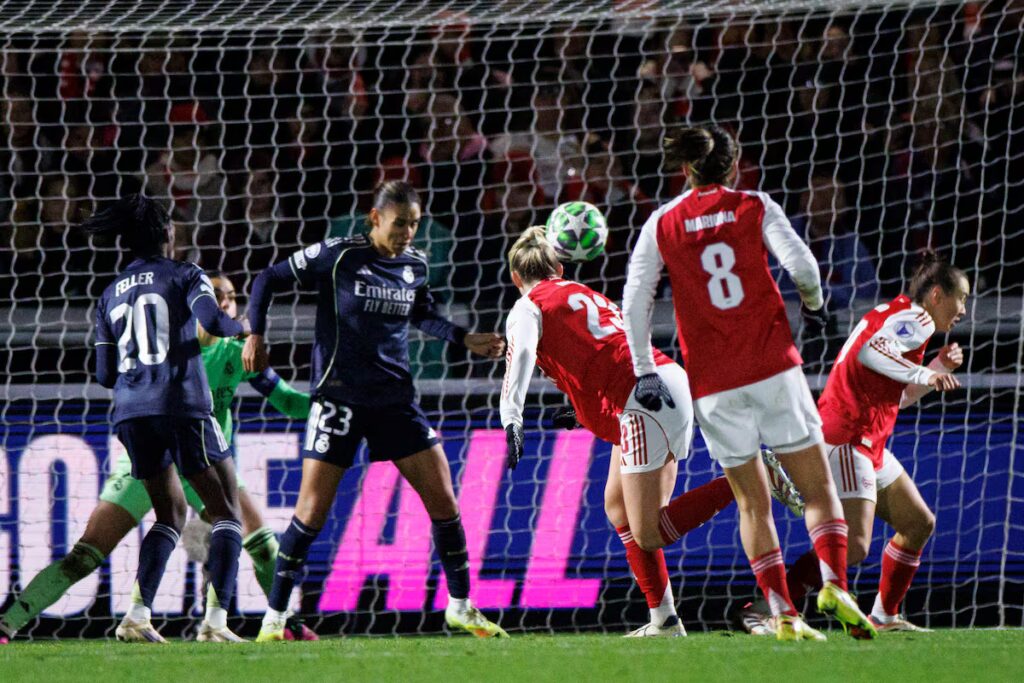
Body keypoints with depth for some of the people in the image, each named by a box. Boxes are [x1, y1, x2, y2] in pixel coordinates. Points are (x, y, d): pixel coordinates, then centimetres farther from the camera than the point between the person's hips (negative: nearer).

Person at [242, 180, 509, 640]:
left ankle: (460, 607, 13)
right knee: (313, 509, -8)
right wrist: (256, 335, -8)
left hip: (395, 398, 5)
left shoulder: (415, 265, 7)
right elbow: (270, 280, 1)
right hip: (340, 397, -5)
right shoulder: (336, 256, -8)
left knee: (442, 497, -1)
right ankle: (274, 620, 1)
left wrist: (465, 339, 14)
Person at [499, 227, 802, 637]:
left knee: (648, 535, -9)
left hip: (642, 401, -8)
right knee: (618, 509, 18)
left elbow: (521, 355, -14)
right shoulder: (586, 296, 29)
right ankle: (664, 620, 14)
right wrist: (585, 412, 45)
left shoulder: (528, 308, 7)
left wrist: (512, 422, -26)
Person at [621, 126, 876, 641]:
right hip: (774, 367, -1)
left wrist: (645, 371, 7)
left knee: (752, 503, 9)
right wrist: (813, 305, 10)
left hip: (713, 386, 1)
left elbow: (634, 302, 1)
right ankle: (833, 583, -18)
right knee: (817, 487, 4)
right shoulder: (756, 208, 2)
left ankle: (783, 613, 0)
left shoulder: (662, 223, 6)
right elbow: (801, 264, -10)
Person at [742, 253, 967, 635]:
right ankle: (766, 611, -21)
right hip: (846, 440, -11)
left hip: (867, 446, 11)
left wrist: (939, 368, 23)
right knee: (853, 545, -20)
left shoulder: (897, 315, 23)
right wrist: (923, 374, -25)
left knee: (918, 524, 17)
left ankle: (884, 616, 22)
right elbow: (870, 352, -26)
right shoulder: (917, 318, -7)